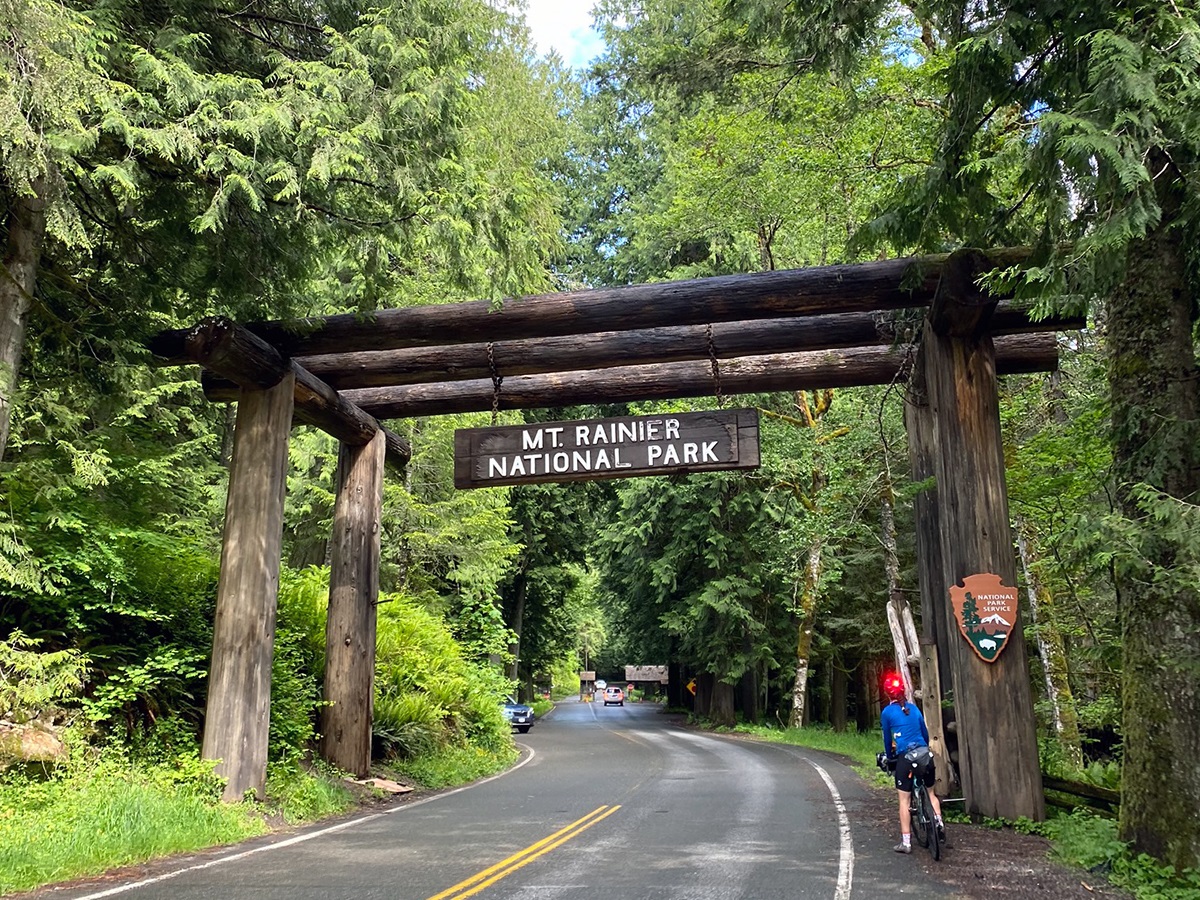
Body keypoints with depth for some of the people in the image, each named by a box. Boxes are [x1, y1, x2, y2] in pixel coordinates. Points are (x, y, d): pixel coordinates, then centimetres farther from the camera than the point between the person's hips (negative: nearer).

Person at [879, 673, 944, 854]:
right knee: (930, 792, 23)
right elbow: (925, 731, 18)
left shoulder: (887, 712, 0)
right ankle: (938, 822, 6)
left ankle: (906, 842, 1)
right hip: (925, 754, 5)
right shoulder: (913, 708, 12)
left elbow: (887, 738, 7)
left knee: (904, 800, 1)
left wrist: (889, 757, 23)